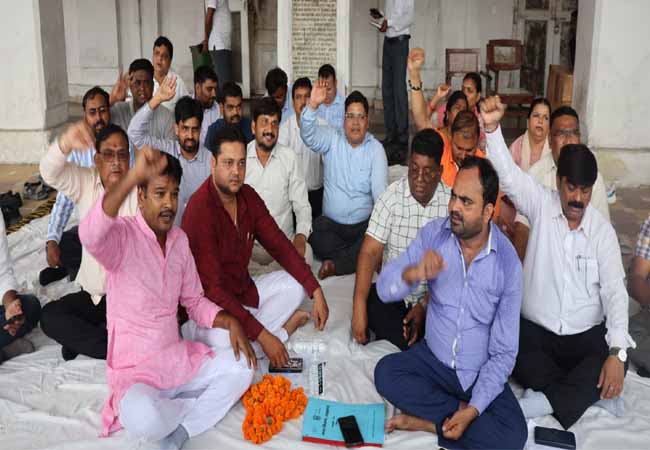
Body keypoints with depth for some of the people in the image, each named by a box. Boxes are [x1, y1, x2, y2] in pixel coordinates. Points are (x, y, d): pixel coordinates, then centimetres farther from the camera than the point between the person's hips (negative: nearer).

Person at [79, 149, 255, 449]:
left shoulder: (179, 239, 6)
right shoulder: (123, 235, -15)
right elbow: (90, 235, -41)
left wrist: (229, 322, -6)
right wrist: (134, 176, -49)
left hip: (179, 360, 7)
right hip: (135, 371, -6)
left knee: (241, 366, -7)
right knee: (144, 419, -35)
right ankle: (209, 403, -3)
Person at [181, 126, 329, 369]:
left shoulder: (248, 196, 0)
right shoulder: (200, 210, -25)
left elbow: (279, 245, 5)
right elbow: (211, 287, -29)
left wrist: (317, 292, -7)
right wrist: (262, 336, -31)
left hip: (243, 290, 8)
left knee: (295, 284, 4)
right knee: (227, 341, -35)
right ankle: (282, 329, -5)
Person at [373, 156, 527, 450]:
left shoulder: (507, 263, -16)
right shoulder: (433, 234, -10)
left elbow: (504, 352, -12)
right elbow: (384, 288, -14)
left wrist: (475, 409, -22)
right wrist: (414, 274, -36)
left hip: (481, 371, -2)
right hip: (433, 358, 2)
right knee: (385, 373, -25)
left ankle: (428, 420, -9)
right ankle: (458, 410, -10)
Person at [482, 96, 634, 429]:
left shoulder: (603, 230, -1)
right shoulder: (542, 204, -2)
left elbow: (615, 291, -7)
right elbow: (508, 174, -18)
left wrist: (617, 352, -21)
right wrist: (492, 127, -37)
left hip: (587, 335, 0)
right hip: (534, 330, 0)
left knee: (614, 361, -29)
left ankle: (540, 403, -26)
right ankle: (588, 392, -16)